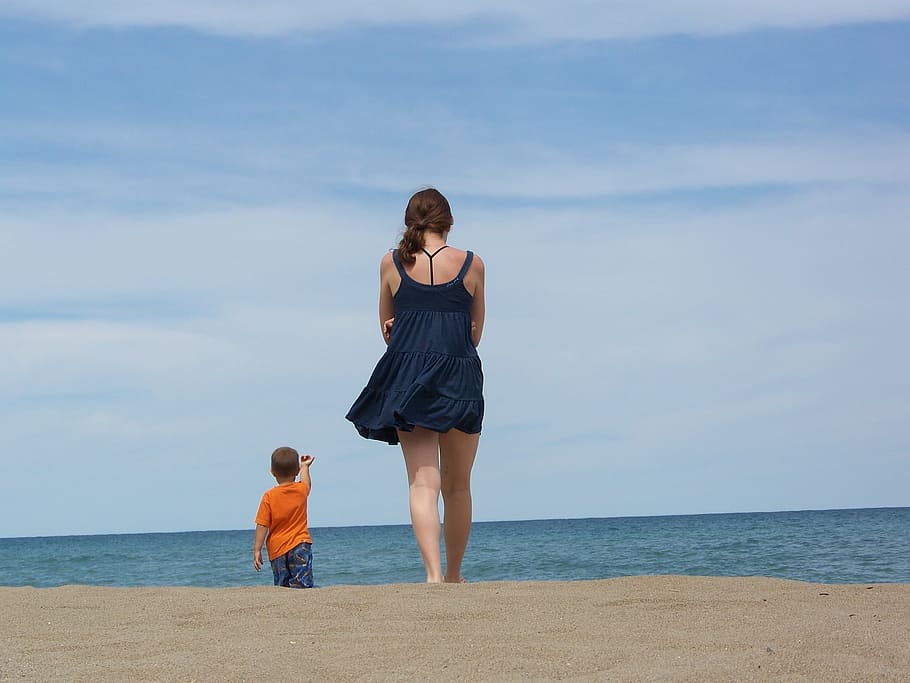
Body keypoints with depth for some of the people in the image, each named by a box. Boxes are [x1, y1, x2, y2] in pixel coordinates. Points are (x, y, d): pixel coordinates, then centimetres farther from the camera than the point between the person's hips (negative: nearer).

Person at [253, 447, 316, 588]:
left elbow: (262, 526, -8)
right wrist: (305, 466, 45)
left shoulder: (269, 496, -6)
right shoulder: (302, 490, 2)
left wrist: (257, 550, -4)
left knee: (282, 587, 9)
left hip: (277, 549, 0)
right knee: (302, 586, -9)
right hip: (300, 545, 0)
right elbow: (306, 484, 30)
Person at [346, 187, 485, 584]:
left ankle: (433, 574, -18)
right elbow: (476, 333, 12)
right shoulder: (472, 265, 6)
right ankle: (453, 575, 22)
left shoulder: (391, 264, 7)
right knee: (458, 486, 12)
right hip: (461, 379, 0)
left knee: (423, 482, -2)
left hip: (406, 377, 0)